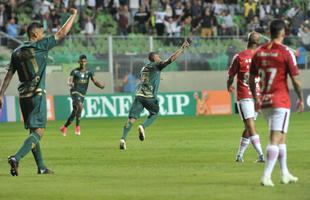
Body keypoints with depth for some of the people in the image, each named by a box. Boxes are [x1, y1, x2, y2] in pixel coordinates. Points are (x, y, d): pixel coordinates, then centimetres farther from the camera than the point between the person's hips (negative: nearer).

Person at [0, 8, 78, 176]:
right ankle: (16, 158, -27)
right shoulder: (40, 46, -7)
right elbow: (62, 34, -3)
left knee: (32, 131, 13)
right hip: (37, 94, -7)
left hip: (23, 96, 7)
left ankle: (41, 167, 15)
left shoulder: (17, 52, 8)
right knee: (38, 131, -8)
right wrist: (73, 16, 9)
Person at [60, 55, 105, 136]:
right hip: (75, 92, -5)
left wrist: (101, 85, -25)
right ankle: (77, 127, -22)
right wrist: (70, 84, -38)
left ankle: (64, 127, 29)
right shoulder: (74, 71, -2)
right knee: (80, 106, -29)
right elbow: (69, 81, -13)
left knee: (74, 112, 10)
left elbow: (95, 81, -3)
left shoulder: (89, 72, 6)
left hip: (82, 95, 5)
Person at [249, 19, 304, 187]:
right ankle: (266, 176, -15)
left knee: (281, 136, 20)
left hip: (264, 102, 6)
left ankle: (285, 173, 27)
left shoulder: (259, 52, 5)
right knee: (276, 139, -6)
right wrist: (301, 99, 4)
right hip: (280, 101, -6)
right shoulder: (286, 53, -10)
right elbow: (295, 80, -9)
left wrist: (255, 99, 21)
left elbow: (251, 79, 10)